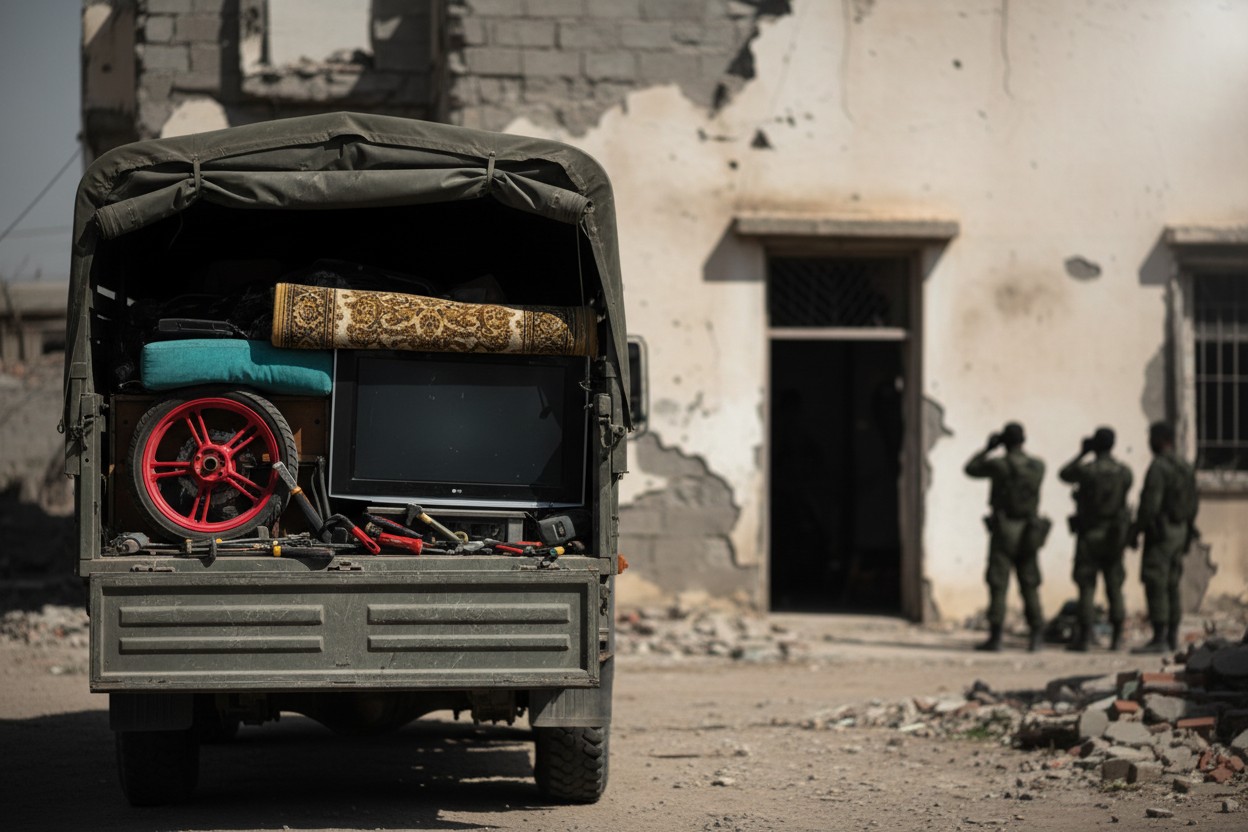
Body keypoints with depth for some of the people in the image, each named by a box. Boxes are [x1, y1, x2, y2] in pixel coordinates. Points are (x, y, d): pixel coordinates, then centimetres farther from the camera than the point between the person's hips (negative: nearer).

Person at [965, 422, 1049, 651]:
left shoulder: (998, 464, -11)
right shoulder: (1038, 466, 2)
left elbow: (971, 469, 6)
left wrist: (988, 448, 13)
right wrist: (1017, 451, 25)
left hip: (1004, 531, -4)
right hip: (1028, 534, 4)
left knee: (998, 586, -2)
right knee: (1030, 586, 10)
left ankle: (995, 638, -4)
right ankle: (1036, 635, 4)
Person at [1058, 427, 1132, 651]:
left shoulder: (1087, 470, -14)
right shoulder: (1124, 472, -2)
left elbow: (1064, 474, 6)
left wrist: (1082, 454, 12)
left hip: (1089, 535, -4)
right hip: (1115, 537, 4)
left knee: (1086, 588, -2)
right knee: (1114, 587, 10)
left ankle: (1083, 638, -5)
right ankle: (1117, 638, 8)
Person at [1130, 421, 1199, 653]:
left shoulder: (1158, 467, -17)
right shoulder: (1185, 468, 12)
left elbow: (1150, 504, -22)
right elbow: (1193, 504, 16)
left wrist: (1135, 532, -15)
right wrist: (1186, 534, 23)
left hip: (1159, 534, -9)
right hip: (1179, 533, 9)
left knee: (1155, 587, -8)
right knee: (1171, 587, 12)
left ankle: (1159, 640, -11)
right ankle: (1172, 638, 14)